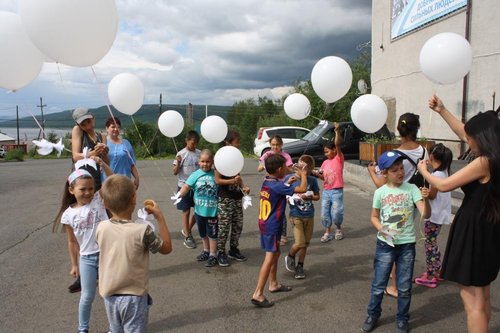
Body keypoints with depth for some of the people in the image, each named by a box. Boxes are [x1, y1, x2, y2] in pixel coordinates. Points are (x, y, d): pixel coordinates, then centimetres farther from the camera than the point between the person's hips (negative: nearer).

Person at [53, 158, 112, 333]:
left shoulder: (98, 200, -8)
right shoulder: (69, 214, -5)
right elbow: (72, 242, 5)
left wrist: (102, 164, -27)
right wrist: (74, 265, 9)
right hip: (87, 258, 1)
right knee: (87, 297, 13)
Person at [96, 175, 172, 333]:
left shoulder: (101, 228, -11)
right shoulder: (143, 231, -24)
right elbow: (166, 248, -8)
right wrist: (159, 216, -7)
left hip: (109, 296, 4)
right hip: (134, 297, -4)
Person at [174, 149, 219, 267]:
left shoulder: (215, 175, -9)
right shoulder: (196, 174, -5)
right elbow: (187, 186, -13)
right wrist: (179, 194, -29)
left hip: (212, 211, -3)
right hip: (199, 210, 4)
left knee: (212, 233, 6)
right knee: (203, 233, 21)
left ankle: (213, 255, 20)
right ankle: (206, 251, 40)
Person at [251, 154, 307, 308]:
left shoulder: (267, 182, 4)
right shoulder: (278, 186, -22)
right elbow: (303, 189, -21)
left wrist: (288, 183, 20)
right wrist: (303, 175, -4)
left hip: (265, 223, 9)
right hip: (272, 226, -9)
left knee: (275, 254, 22)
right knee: (270, 258, -6)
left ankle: (273, 284, 36)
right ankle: (258, 294, -5)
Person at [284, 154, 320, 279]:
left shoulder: (312, 180, -2)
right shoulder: (289, 178, -8)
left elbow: (317, 196, 5)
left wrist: (309, 197, -14)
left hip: (309, 216, 3)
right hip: (296, 216, -3)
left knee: (305, 243, 9)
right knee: (300, 243, -10)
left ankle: (300, 266, 28)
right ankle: (290, 257, 21)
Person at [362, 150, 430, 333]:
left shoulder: (411, 189, -7)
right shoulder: (380, 192, -4)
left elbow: (426, 214, -14)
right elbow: (374, 217, 6)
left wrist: (425, 199, -34)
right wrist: (382, 229, -13)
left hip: (407, 244, 0)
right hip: (384, 244, 1)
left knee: (404, 287, 11)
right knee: (378, 284, 11)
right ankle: (373, 315, 31)